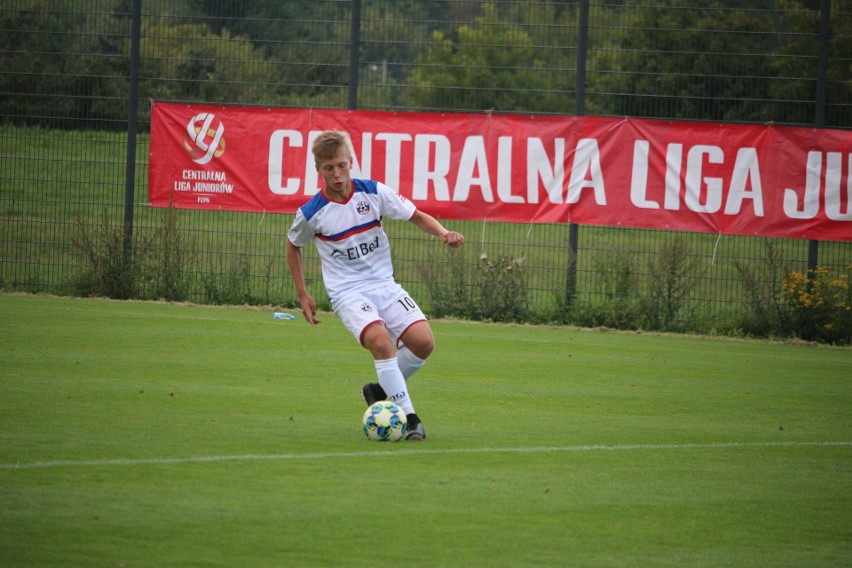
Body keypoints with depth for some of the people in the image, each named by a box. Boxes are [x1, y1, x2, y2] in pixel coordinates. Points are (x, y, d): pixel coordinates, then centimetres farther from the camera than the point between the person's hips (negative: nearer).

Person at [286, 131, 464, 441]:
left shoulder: (374, 192, -4)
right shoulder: (311, 213, -7)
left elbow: (417, 216, 4)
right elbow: (293, 245, 13)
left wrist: (444, 233, -16)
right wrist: (303, 295, 12)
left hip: (385, 284, 4)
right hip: (348, 292, -4)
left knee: (423, 342, -15)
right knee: (380, 340, -31)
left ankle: (380, 390, 12)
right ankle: (409, 418, -26)